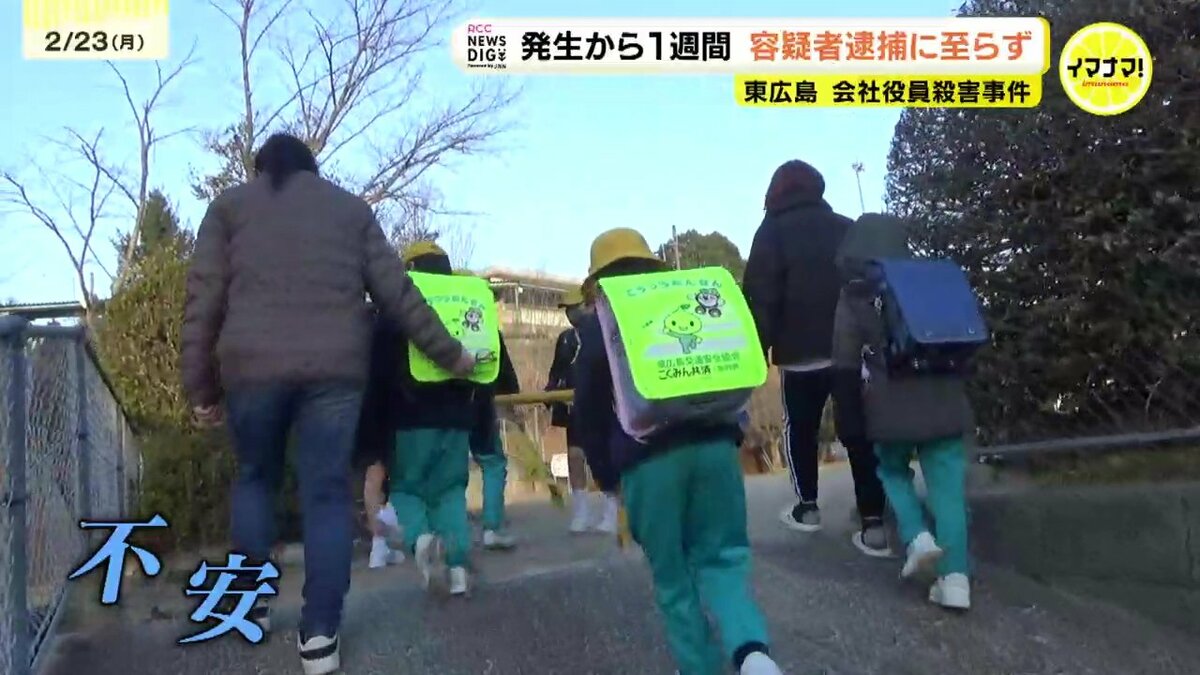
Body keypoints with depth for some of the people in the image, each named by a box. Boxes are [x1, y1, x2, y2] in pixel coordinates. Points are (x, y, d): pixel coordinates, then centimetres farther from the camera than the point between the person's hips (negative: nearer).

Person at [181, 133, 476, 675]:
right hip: (335, 366, 0)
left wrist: (201, 387, 12)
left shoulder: (230, 204, 17)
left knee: (255, 477, 21)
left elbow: (204, 300, 9)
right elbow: (397, 292, 15)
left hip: (252, 364, 0)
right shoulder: (351, 207, 20)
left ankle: (252, 603, 25)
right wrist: (448, 353, 22)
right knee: (327, 492, 4)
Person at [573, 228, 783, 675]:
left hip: (647, 456, -3)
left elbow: (589, 409, 4)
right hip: (714, 442, 3)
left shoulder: (596, 326, 6)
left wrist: (605, 463, 15)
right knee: (721, 556, 9)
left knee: (672, 574, 9)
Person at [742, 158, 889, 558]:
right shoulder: (847, 228, 13)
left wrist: (757, 348, -6)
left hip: (801, 352, -3)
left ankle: (807, 507, 16)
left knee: (799, 428, 15)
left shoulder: (773, 232, 1)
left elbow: (759, 296, -7)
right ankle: (873, 523, -5)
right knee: (858, 431, 1)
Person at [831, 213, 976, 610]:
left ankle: (918, 538, 1)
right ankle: (954, 580, -1)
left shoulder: (855, 298, -1)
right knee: (947, 488, 4)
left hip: (892, 407, -3)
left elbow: (845, 363, -3)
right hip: (943, 401, 3)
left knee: (892, 472, 22)